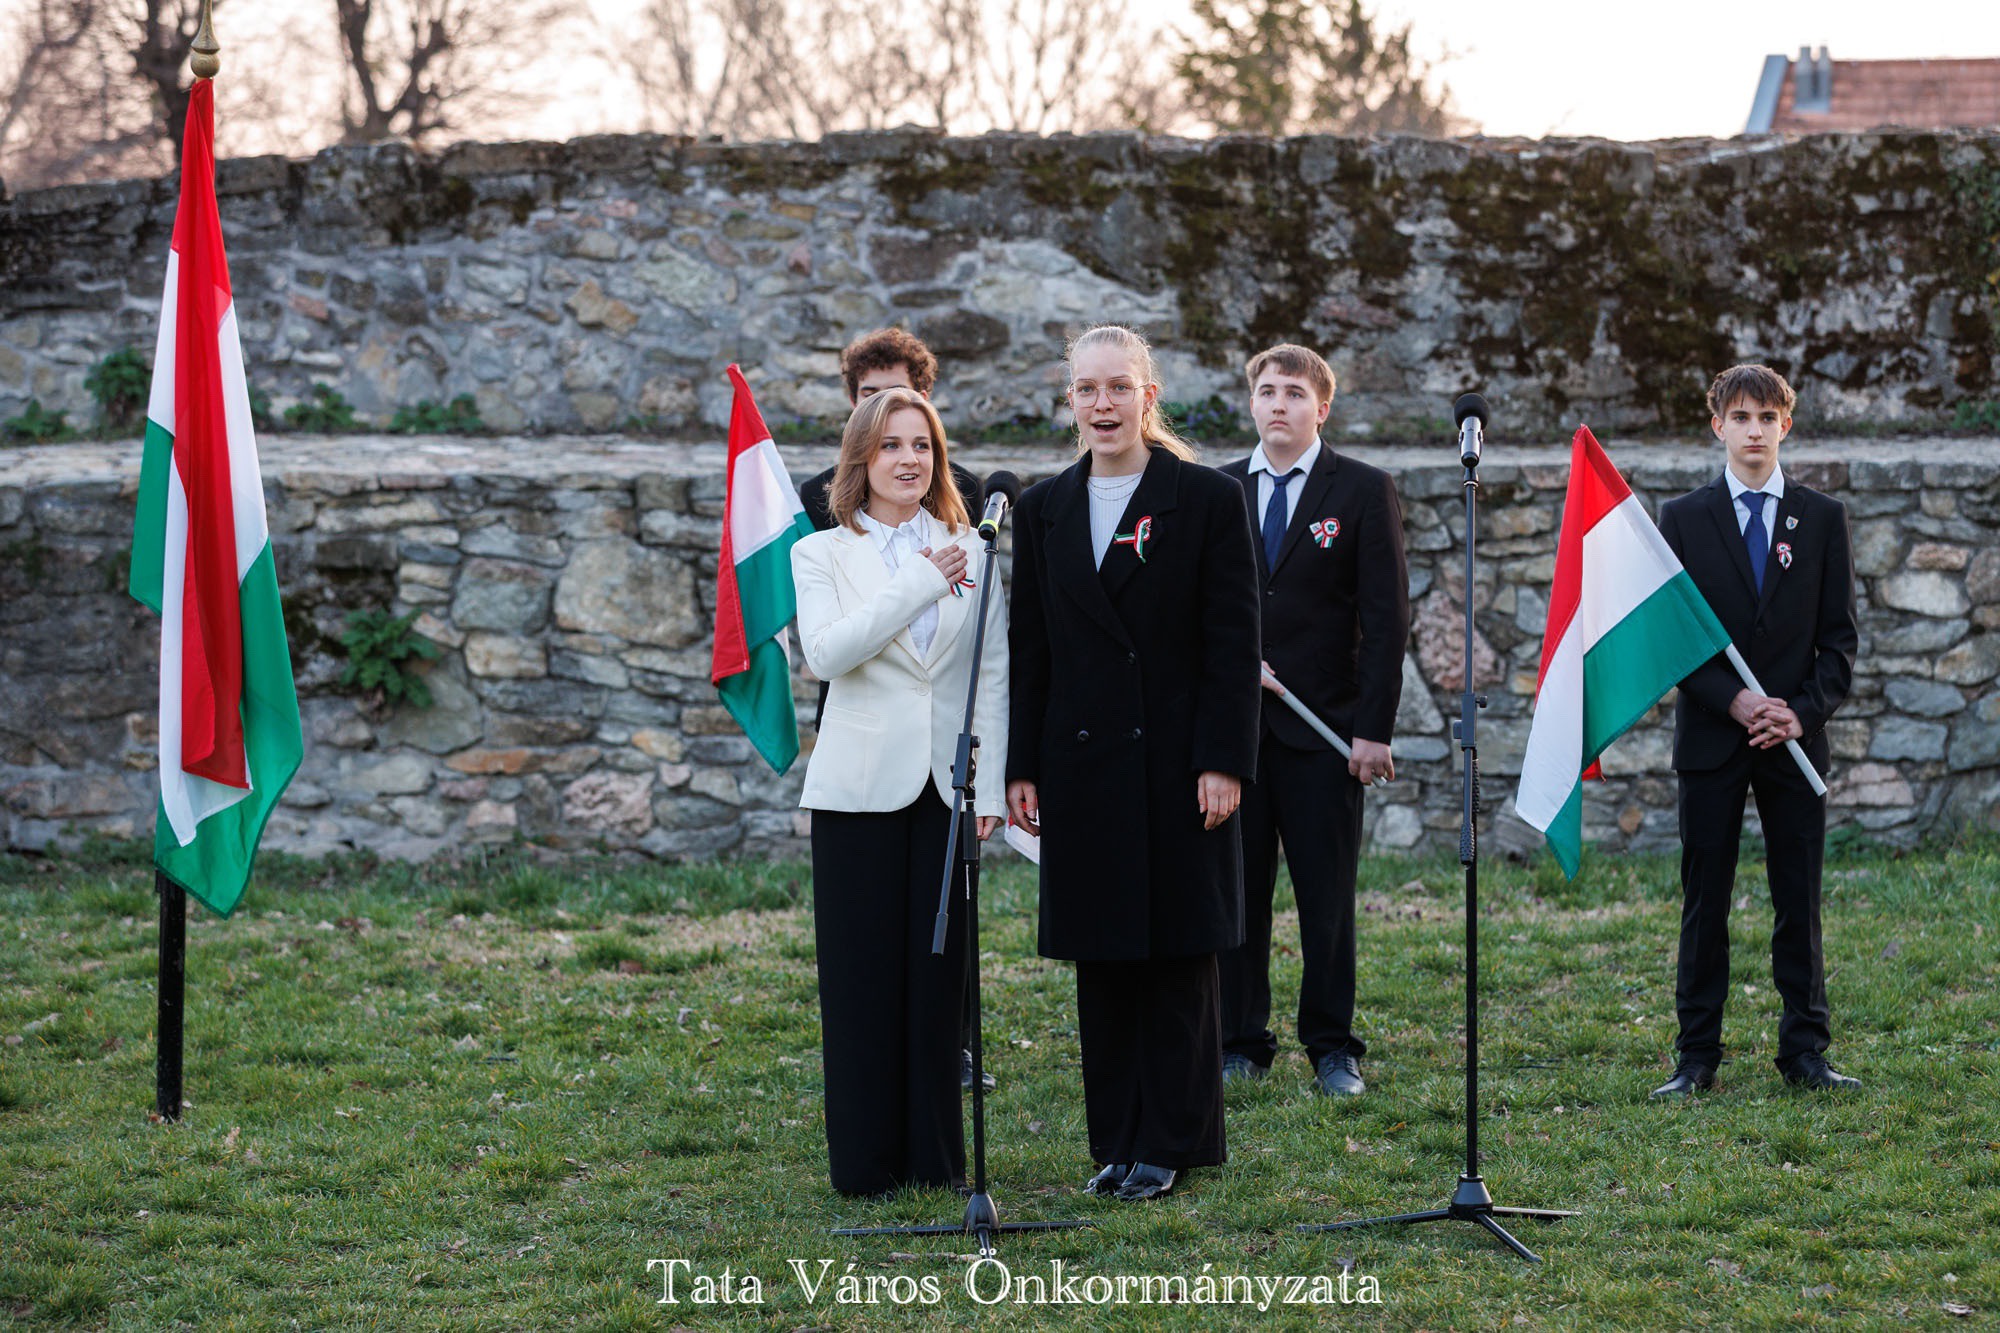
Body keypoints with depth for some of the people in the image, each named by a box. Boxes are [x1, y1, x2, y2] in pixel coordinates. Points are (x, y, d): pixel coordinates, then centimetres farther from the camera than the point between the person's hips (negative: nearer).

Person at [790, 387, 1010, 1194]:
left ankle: (936, 1157, 11)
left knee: (939, 968, 3)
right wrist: (916, 586, -15)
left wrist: (991, 786, -1)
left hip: (947, 786, 2)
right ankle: (866, 1160, 7)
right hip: (861, 786, -2)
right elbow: (824, 652, -13)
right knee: (864, 974, 0)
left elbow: (993, 674, 7)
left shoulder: (971, 552, 9)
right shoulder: (822, 554, 4)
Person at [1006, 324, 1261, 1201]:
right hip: (1081, 766, 4)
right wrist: (1021, 767, 5)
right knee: (1102, 959, 7)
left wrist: (1222, 760, -12)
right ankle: (1117, 1142, 15)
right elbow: (1029, 647, 10)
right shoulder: (1042, 510, 9)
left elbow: (1232, 643, -5)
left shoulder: (1208, 501, -2)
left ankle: (1170, 1144, 9)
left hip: (1173, 764, -4)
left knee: (1177, 956, 2)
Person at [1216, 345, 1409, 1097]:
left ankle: (1332, 1048, 11)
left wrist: (1374, 729, -8)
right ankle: (1240, 1044, 14)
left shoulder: (1364, 492, 1)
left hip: (1323, 730, -2)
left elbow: (1387, 619, -2)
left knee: (1327, 900, 1)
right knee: (1235, 893, 4)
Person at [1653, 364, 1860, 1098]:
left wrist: (1804, 710, -9)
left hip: (1795, 738, 1)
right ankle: (1697, 1058, 6)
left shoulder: (1822, 518, 7)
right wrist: (1733, 701, -12)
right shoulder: (1684, 518, 4)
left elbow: (1839, 634, 6)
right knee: (1704, 905, 2)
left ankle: (1805, 1053, 9)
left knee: (1799, 904, 3)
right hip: (1710, 737, -1)